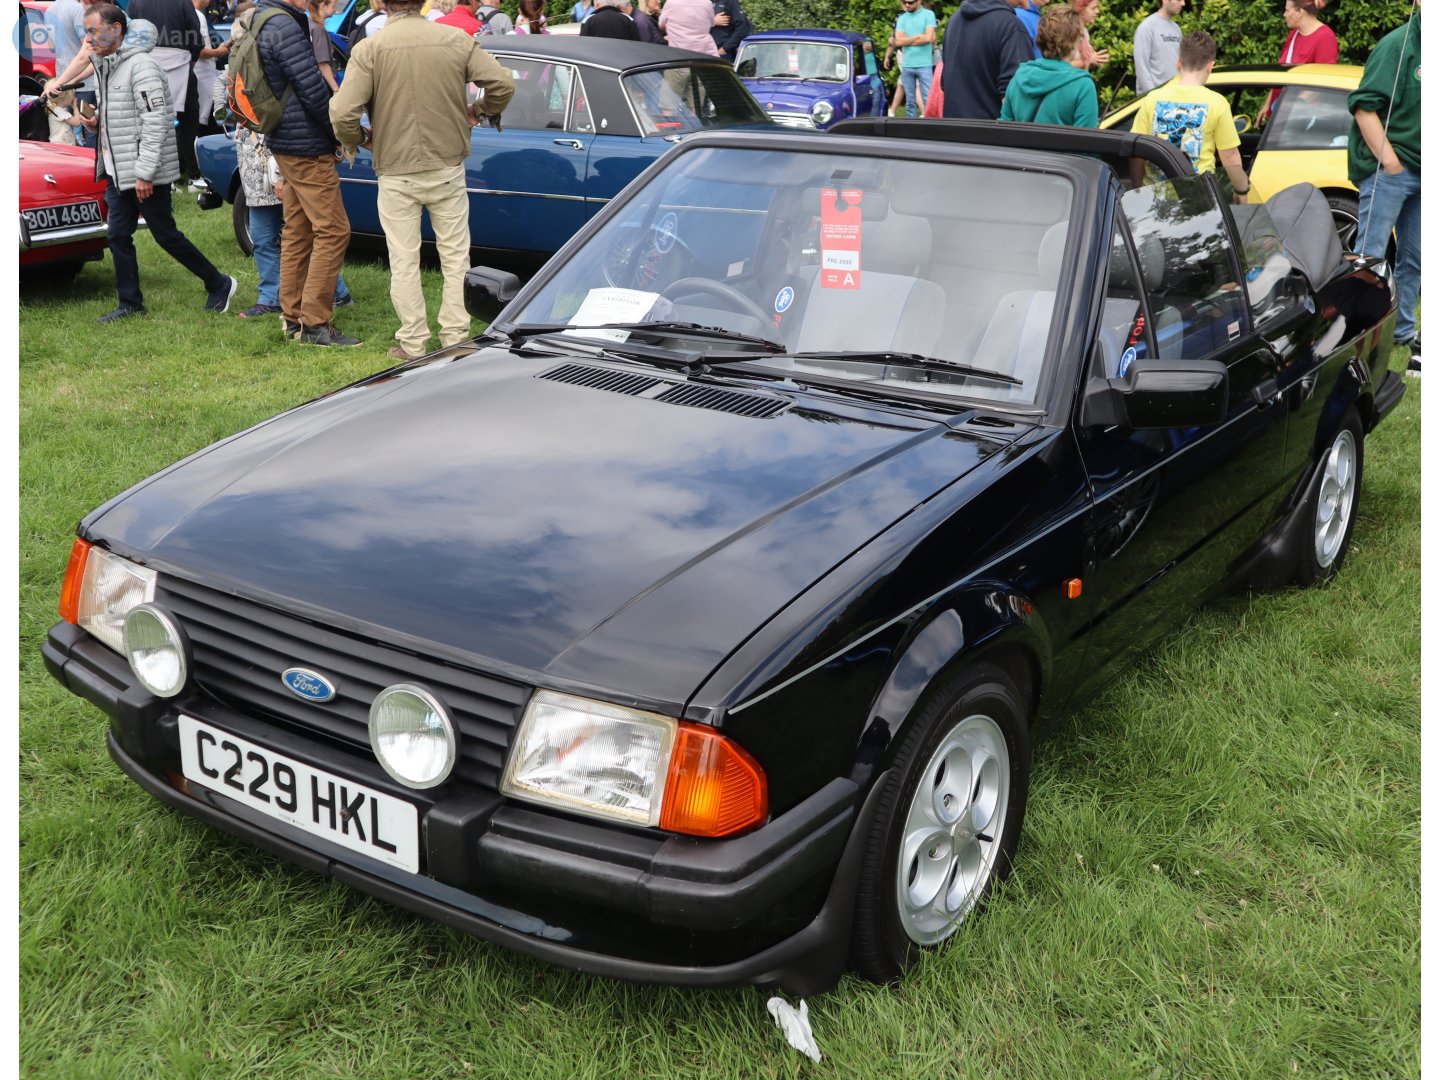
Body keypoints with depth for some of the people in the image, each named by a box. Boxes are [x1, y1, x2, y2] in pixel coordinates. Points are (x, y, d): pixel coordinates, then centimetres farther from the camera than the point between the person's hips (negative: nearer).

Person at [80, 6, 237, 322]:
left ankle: (218, 285, 14)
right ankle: (131, 304, 15)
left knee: (166, 235, -1)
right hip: (117, 171, 9)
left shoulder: (140, 66, -15)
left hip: (148, 174, -9)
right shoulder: (105, 66, 14)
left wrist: (145, 172, -22)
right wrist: (96, 123, 2)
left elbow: (155, 122, -21)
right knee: (117, 235, 7)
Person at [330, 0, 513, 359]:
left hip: (396, 174, -2)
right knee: (455, 256, 13)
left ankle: (413, 343, 12)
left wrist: (356, 141, 4)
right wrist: (479, 111, 14)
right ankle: (456, 339, 16)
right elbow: (503, 84, -4)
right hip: (448, 168, 2)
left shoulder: (369, 49, -10)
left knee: (404, 262, 8)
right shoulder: (457, 41, -4)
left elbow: (342, 113, -17)